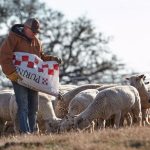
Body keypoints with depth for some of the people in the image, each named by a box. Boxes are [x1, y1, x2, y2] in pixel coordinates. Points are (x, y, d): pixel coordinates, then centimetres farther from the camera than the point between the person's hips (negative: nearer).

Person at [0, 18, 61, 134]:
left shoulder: (37, 41, 16)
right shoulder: (14, 37, -7)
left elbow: (41, 57, 26)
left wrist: (53, 59, 8)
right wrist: (12, 72, -22)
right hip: (18, 77, -7)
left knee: (34, 106, 8)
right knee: (23, 105, -14)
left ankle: (33, 131, 17)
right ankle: (24, 131, -18)